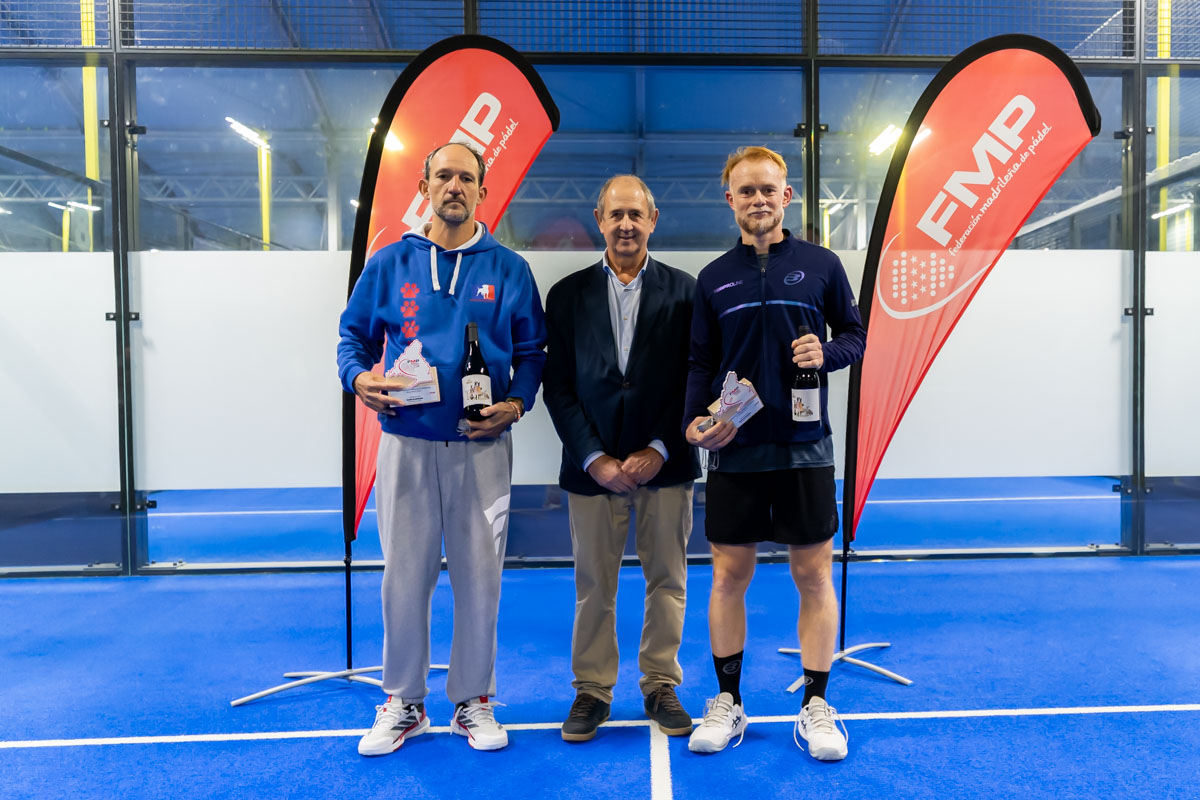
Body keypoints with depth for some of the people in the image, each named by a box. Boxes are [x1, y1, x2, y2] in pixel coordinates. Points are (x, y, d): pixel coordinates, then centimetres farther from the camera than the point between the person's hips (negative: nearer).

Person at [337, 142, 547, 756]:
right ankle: (403, 703, 25)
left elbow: (531, 350, 8)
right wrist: (358, 378, -8)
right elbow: (353, 336, 12)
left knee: (479, 576, 6)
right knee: (404, 577, 6)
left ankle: (473, 700, 24)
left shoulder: (508, 269, 6)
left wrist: (518, 401, -9)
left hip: (482, 446, 0)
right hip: (405, 443, 1)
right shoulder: (389, 264, 8)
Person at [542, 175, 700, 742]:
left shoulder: (683, 291, 4)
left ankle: (661, 686, 28)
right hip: (593, 467, 0)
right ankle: (592, 689, 26)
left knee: (667, 582, 10)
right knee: (593, 586, 8)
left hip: (664, 464, 0)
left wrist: (659, 451, -9)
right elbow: (558, 387, 1)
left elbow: (694, 380, 0)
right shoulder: (568, 294, 5)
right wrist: (595, 459, -8)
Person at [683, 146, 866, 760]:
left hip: (804, 448, -1)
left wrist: (827, 352, -12)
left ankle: (816, 705, 22)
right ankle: (727, 702, 24)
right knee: (729, 575, 7)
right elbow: (701, 363, 7)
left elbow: (855, 334, 11)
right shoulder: (713, 278, 7)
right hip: (733, 451, 1)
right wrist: (694, 422, -9)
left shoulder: (821, 265, 5)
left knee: (814, 575, 6)